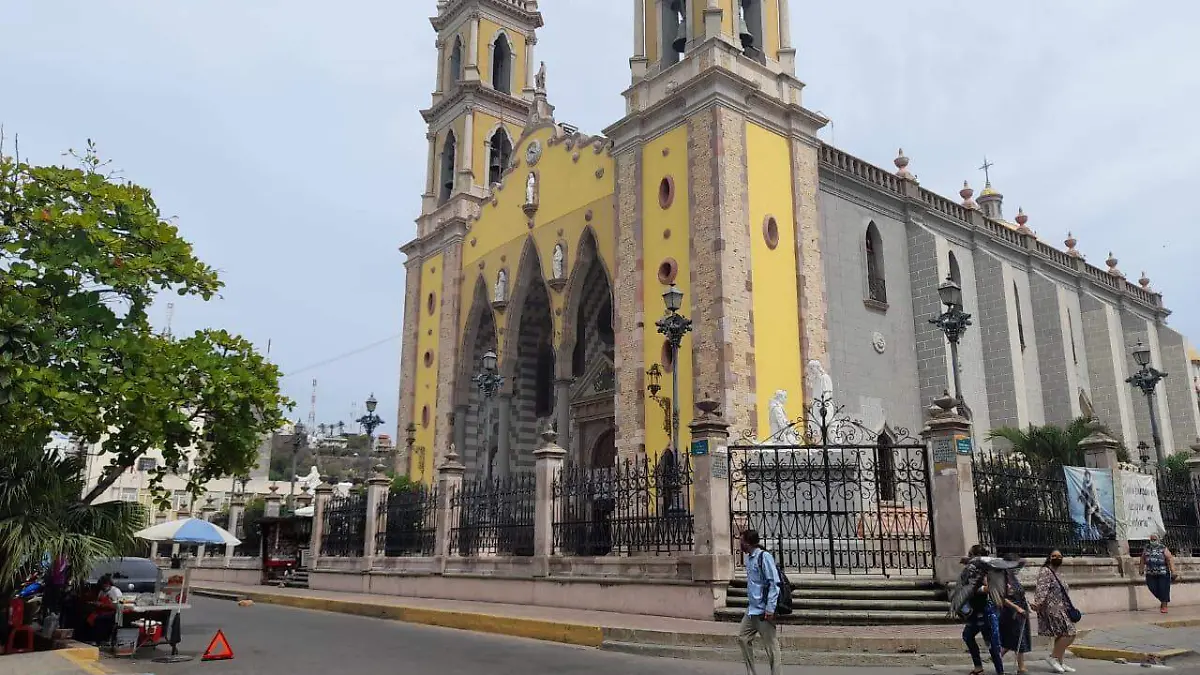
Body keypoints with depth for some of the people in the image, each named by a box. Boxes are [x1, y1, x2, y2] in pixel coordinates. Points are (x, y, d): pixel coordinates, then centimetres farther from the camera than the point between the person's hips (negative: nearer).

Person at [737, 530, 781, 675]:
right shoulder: (749, 558, 10)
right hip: (752, 609, 9)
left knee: (771, 644, -1)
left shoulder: (764, 557, -15)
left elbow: (774, 583, -17)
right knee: (743, 638, 12)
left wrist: (770, 609, -20)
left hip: (763, 610, -9)